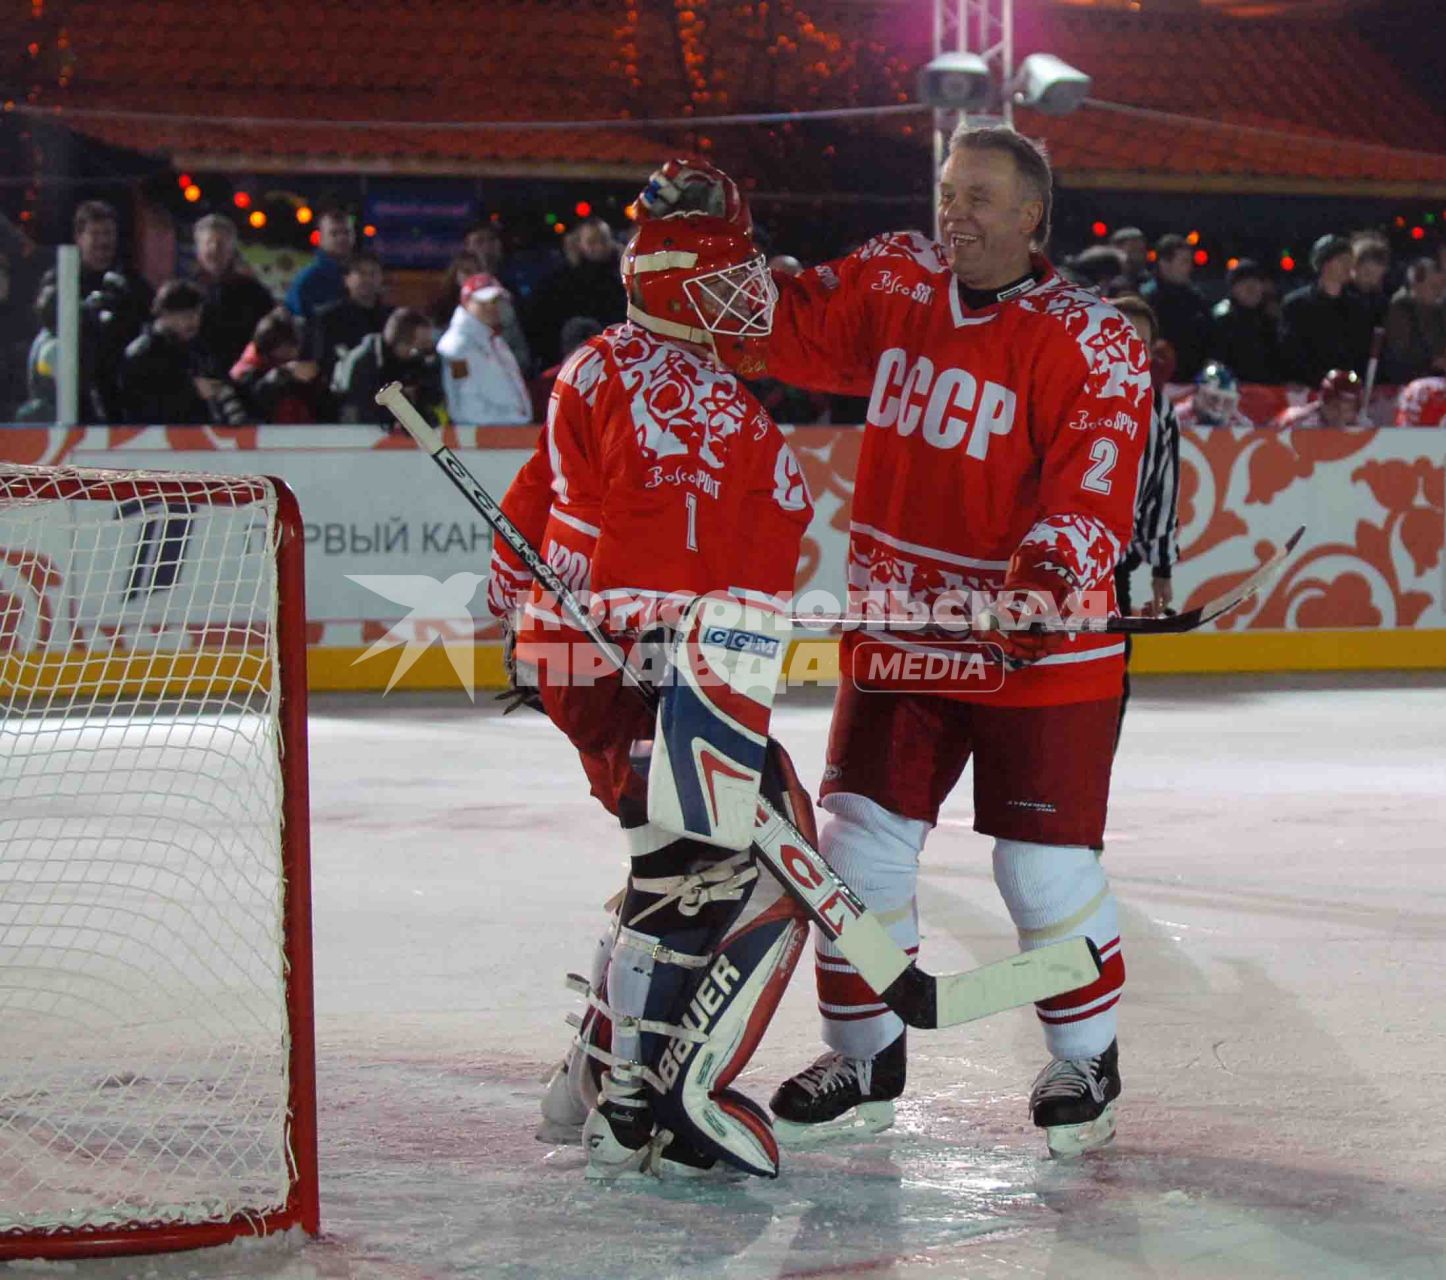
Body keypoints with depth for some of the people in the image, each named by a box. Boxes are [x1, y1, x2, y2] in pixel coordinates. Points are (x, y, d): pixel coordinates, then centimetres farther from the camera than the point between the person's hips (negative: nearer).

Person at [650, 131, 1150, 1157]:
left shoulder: (1094, 343, -11)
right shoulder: (895, 284, 3)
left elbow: (1094, 495, -18)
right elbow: (786, 330, 8)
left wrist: (1043, 583, -34)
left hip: (1039, 649, -4)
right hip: (898, 630, 4)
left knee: (1046, 864, -1)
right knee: (861, 840, 3)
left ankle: (1088, 1058, 22)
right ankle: (865, 1056, 20)